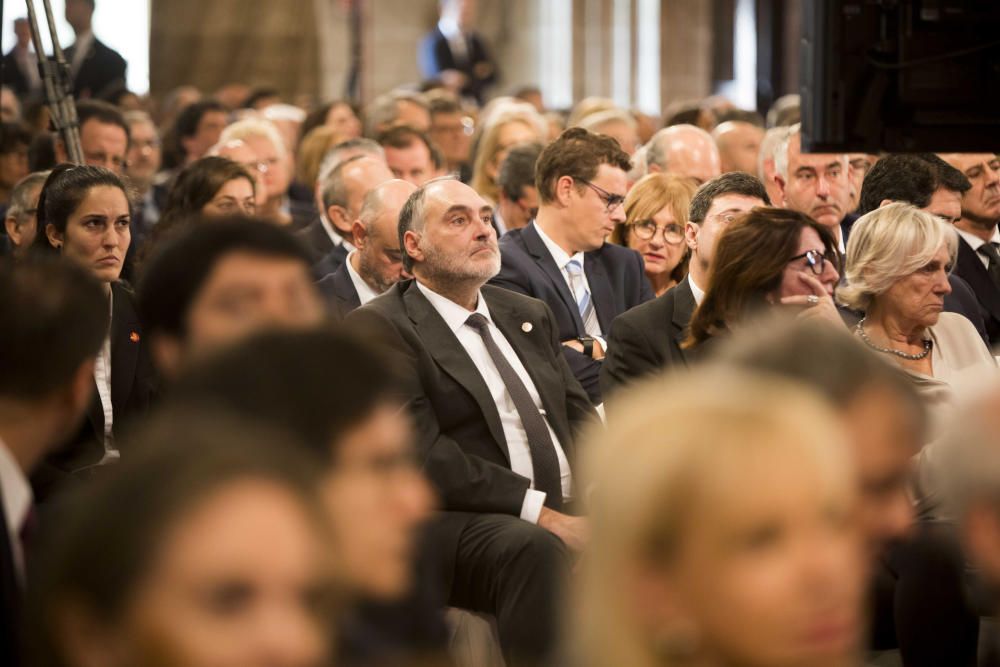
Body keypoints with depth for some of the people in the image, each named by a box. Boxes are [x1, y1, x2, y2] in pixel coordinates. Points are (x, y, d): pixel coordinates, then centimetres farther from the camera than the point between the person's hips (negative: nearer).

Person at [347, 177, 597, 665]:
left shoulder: (529, 316, 24)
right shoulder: (380, 328, -1)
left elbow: (579, 416, 17)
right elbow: (422, 454, -13)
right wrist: (539, 513, -20)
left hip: (568, 514, 7)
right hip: (454, 527, -7)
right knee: (536, 549, -38)